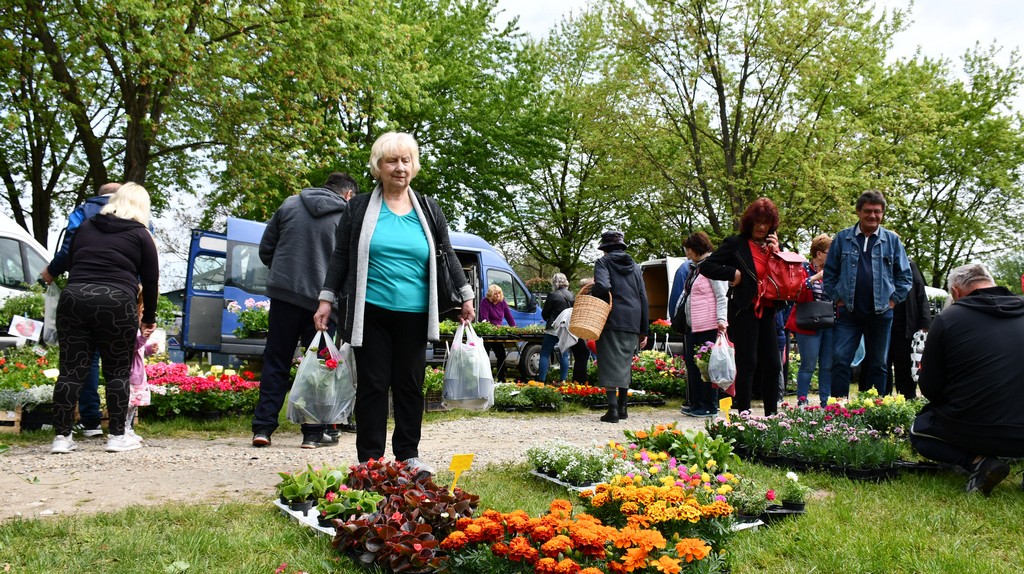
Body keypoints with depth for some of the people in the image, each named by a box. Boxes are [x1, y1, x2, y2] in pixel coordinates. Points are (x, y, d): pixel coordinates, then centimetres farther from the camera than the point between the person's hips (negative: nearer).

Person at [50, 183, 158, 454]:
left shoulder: (84, 228, 20)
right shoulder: (141, 235, 7)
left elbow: (70, 265, 25)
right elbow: (151, 281, 7)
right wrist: (149, 318, 16)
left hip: (72, 299, 4)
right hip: (116, 304, -4)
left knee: (71, 370, 5)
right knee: (118, 372, 5)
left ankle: (61, 436, 6)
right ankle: (117, 436, 8)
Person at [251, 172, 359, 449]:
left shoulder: (289, 205, 8)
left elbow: (265, 250, 11)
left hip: (283, 293, 2)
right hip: (321, 299, -2)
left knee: (275, 361, 10)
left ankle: (263, 427, 8)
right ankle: (314, 432, 10)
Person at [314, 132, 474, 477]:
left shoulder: (428, 210, 9)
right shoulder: (360, 208, 4)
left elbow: (449, 255, 14)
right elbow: (341, 256, 7)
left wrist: (466, 296, 11)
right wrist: (327, 300, 3)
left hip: (414, 315, 2)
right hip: (371, 312, -2)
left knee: (410, 384, 7)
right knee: (372, 384, 1)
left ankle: (408, 456, 18)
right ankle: (369, 459, 9)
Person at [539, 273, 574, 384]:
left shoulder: (553, 295, -11)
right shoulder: (571, 296, 7)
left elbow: (544, 314, -4)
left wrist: (548, 321, 15)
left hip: (554, 329, -6)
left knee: (545, 354, 0)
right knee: (564, 355, 12)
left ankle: (541, 380, -4)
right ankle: (562, 380, 13)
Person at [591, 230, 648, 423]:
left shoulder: (603, 262, 0)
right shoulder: (635, 266, 16)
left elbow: (602, 286, -21)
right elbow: (643, 298, 15)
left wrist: (591, 293, 2)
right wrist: (644, 330, 17)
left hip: (612, 321, -5)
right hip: (632, 323, 5)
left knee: (610, 363, -3)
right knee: (625, 364, 15)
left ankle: (613, 408, -10)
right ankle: (622, 407, 19)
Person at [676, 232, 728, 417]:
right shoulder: (696, 268, 19)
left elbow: (722, 296, -14)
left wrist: (721, 320, -21)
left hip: (709, 326, -10)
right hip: (693, 325, 10)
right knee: (692, 363, 10)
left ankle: (710, 407, 2)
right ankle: (698, 404, 18)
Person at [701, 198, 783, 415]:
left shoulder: (772, 245, 15)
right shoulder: (736, 243, -2)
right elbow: (707, 266, -6)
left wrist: (776, 252, -1)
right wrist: (733, 273, -12)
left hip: (767, 311, 6)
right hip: (744, 311, -6)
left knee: (773, 364, 7)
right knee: (748, 363, -5)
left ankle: (772, 414, 18)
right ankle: (743, 414, 2)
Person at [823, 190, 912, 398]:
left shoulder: (892, 240, 6)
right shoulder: (843, 238, 4)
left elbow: (905, 275, 11)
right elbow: (829, 272, 9)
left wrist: (894, 299, 2)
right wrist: (837, 298, 1)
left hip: (881, 313, 1)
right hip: (848, 312, -1)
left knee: (878, 364, 9)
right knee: (840, 360, -9)